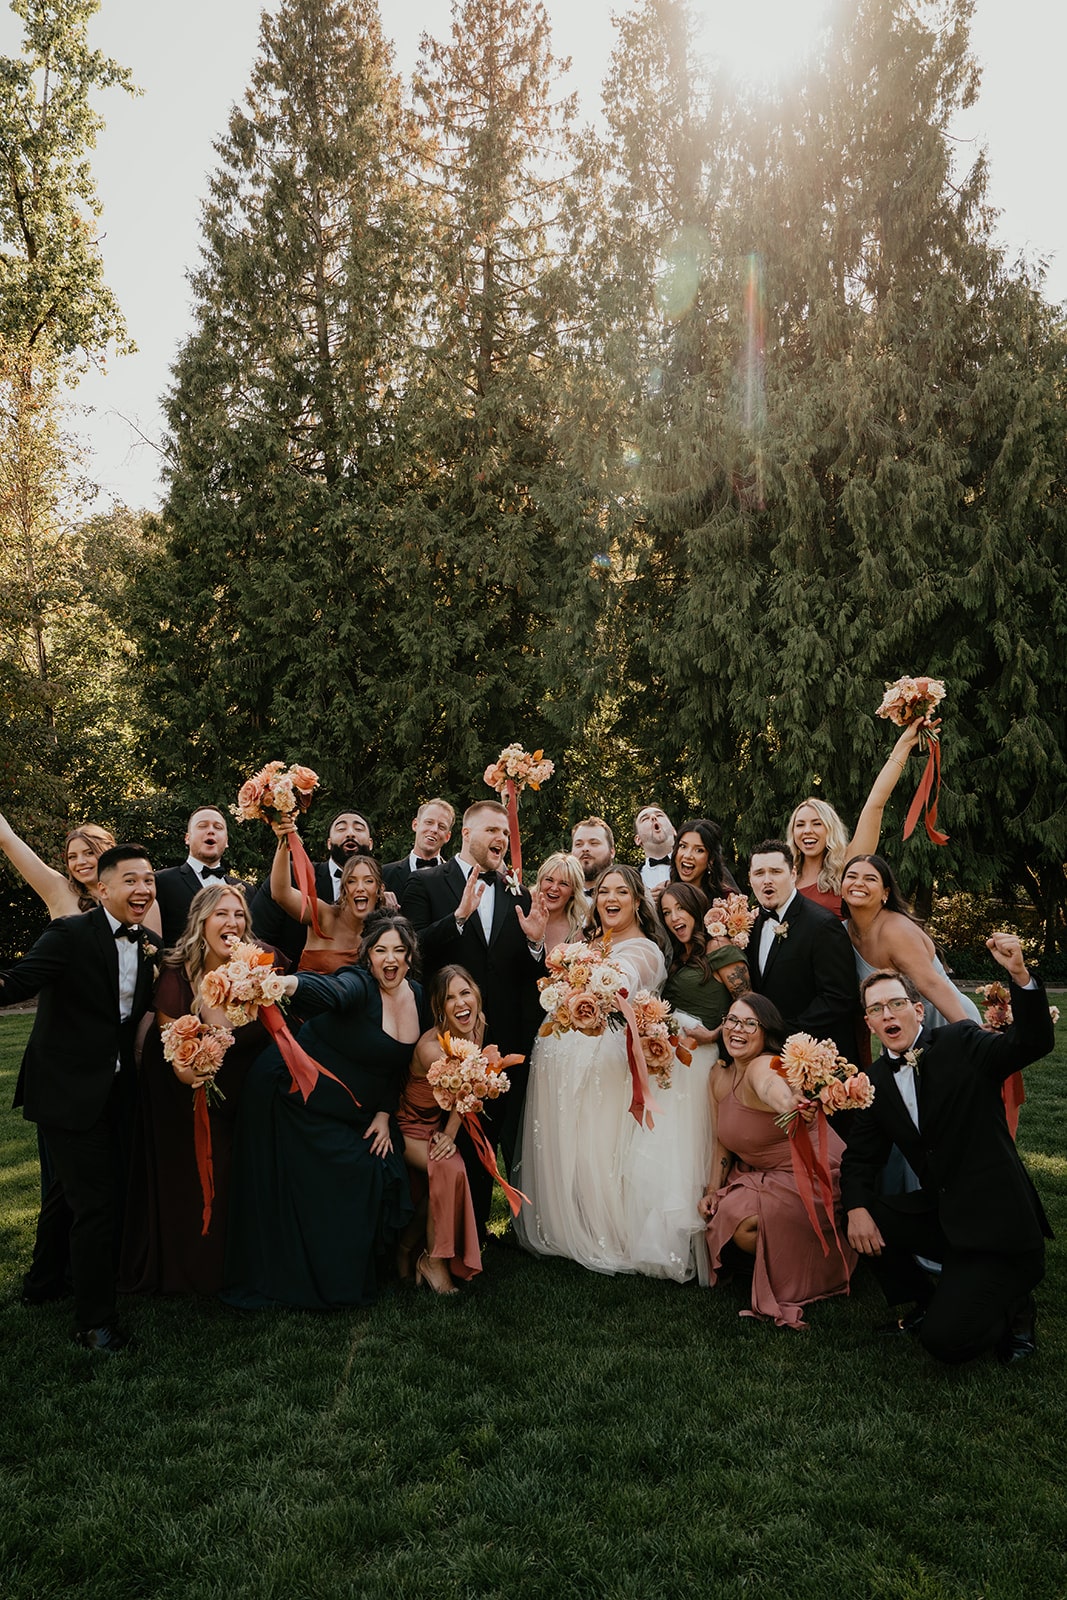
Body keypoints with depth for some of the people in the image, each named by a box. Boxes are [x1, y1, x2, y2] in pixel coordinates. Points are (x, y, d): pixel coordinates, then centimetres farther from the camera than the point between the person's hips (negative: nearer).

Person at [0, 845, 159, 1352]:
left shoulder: (146, 944, 5)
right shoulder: (71, 934, -18)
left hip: (115, 1091, 8)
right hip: (70, 1090, -8)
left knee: (69, 1188, 25)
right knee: (97, 1201, -6)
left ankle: (43, 1282, 47)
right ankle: (94, 1319, 11)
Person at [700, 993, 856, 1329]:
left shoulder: (763, 1066, -25)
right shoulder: (720, 1077, 0)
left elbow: (770, 1085, -52)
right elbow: (723, 1140, 10)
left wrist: (786, 1103, -74)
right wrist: (713, 1190, -1)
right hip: (762, 1175, 8)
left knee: (742, 1224, -23)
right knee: (715, 1218, -4)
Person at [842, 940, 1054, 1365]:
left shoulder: (962, 1042, -9)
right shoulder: (875, 1081, 5)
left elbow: (1033, 1043, -25)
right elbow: (860, 1157, 7)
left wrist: (1019, 976, -41)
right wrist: (857, 1209, -12)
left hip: (996, 1222, -6)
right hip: (939, 1215, 6)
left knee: (946, 1340, -15)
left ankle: (1012, 1307, 16)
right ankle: (923, 1302, 14)